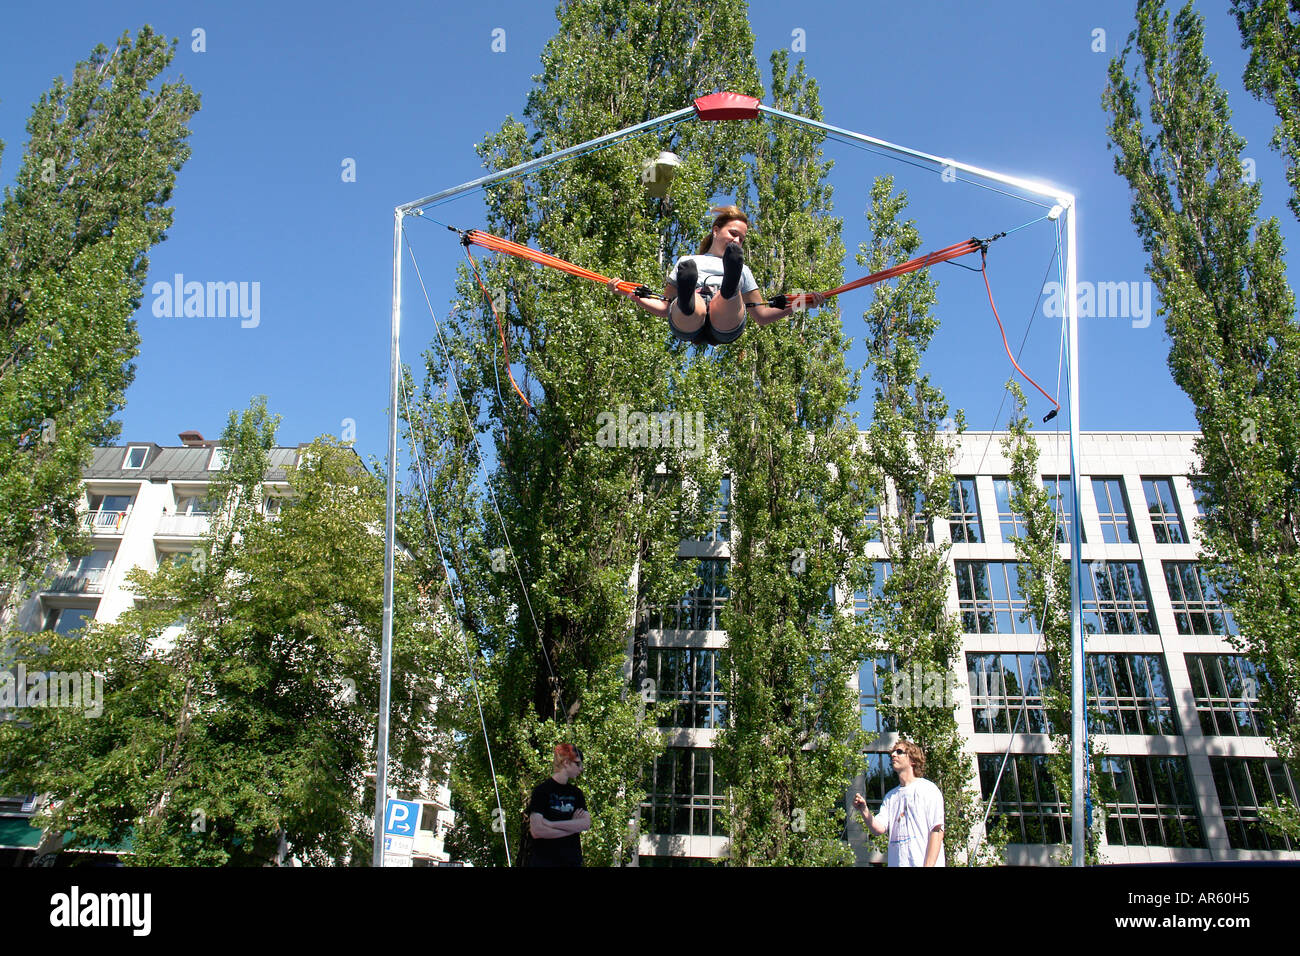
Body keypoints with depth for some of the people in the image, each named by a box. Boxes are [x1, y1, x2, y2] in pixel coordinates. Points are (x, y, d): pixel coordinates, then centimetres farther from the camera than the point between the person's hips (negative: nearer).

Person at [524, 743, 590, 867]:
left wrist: (551, 824, -14)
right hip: (543, 860, -5)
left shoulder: (576, 793, 11)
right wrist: (573, 826, -10)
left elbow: (587, 824, -4)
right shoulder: (542, 790, -6)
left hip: (573, 859, 5)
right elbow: (536, 831, -16)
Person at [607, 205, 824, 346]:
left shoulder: (743, 270, 38)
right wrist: (631, 295, 15)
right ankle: (686, 302, -69)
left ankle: (730, 286, -65)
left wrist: (794, 306, 16)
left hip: (725, 328, 1)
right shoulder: (687, 261, 35)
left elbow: (761, 316, 31)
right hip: (687, 326, 0)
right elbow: (665, 308, 28)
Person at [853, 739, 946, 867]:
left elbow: (937, 831, -11)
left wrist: (928, 865, -19)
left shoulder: (927, 789, -4)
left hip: (922, 862, -5)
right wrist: (864, 811, -16)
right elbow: (879, 828, 2)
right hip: (896, 863, 5)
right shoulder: (890, 796, 14)